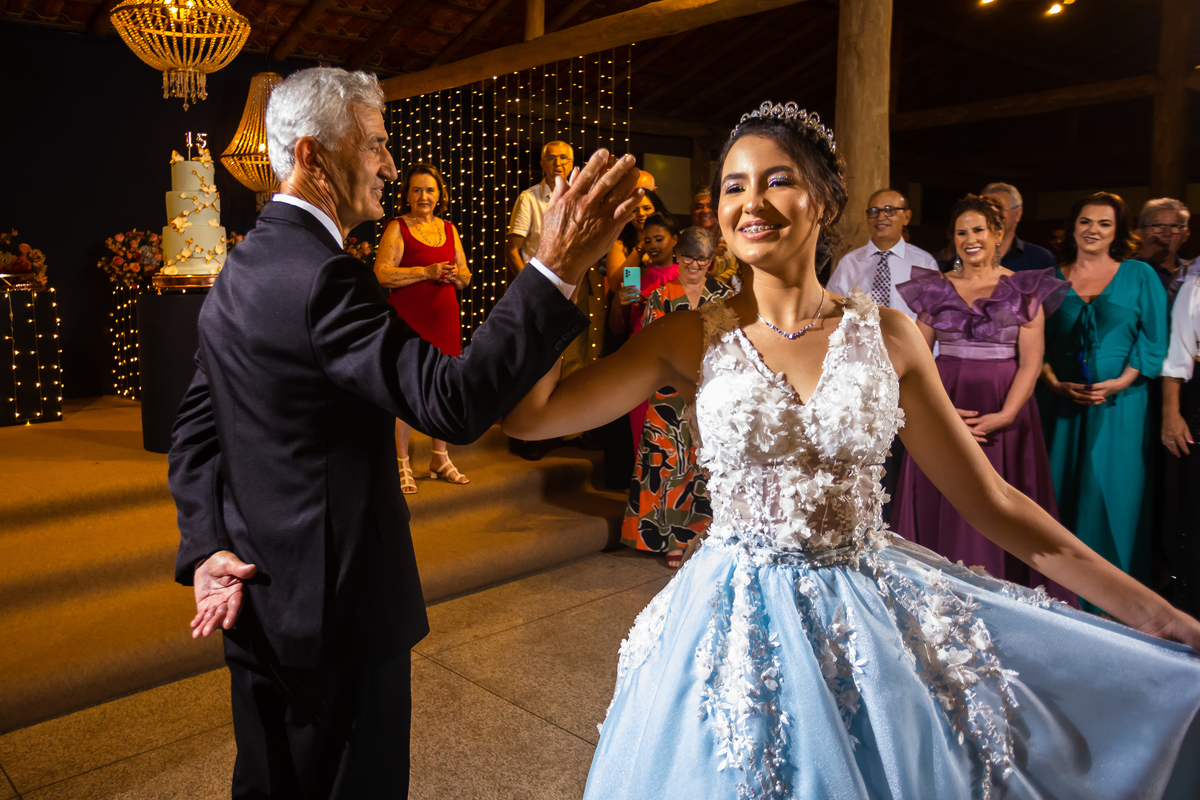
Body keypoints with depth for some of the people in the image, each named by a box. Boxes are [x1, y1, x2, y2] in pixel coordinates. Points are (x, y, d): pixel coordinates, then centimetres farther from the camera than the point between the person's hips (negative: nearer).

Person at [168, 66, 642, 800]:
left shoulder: (242, 268, 7)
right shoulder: (321, 275, -23)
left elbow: (196, 428, 8)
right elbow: (453, 402, -33)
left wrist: (206, 548, -1)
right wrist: (555, 271, -36)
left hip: (254, 595, 9)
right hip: (336, 604, -9)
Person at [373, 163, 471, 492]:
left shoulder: (449, 229, 15)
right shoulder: (397, 227, -2)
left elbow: (466, 277, 18)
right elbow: (382, 274, -13)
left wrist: (455, 275, -5)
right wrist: (426, 272, -19)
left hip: (445, 318, 5)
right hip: (408, 320, -5)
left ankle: (440, 459, 22)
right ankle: (401, 465, 6)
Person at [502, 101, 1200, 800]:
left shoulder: (886, 335, -3)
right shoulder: (692, 339, -5)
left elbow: (991, 500, 1)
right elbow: (530, 413, -14)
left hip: (875, 619, 2)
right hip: (740, 628, -1)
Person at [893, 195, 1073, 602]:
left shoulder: (1024, 291, 3)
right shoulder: (936, 289, 7)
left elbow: (1031, 362, -3)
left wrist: (1005, 415, -15)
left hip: (1005, 407, -1)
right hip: (944, 406, 2)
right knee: (941, 505, 3)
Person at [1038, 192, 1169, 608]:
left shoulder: (1140, 276, 6)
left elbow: (1153, 340, 0)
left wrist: (1120, 383, -13)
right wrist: (1054, 384, -9)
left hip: (1120, 404, -1)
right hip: (1060, 403, 2)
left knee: (1112, 493, -1)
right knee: (1060, 491, 3)